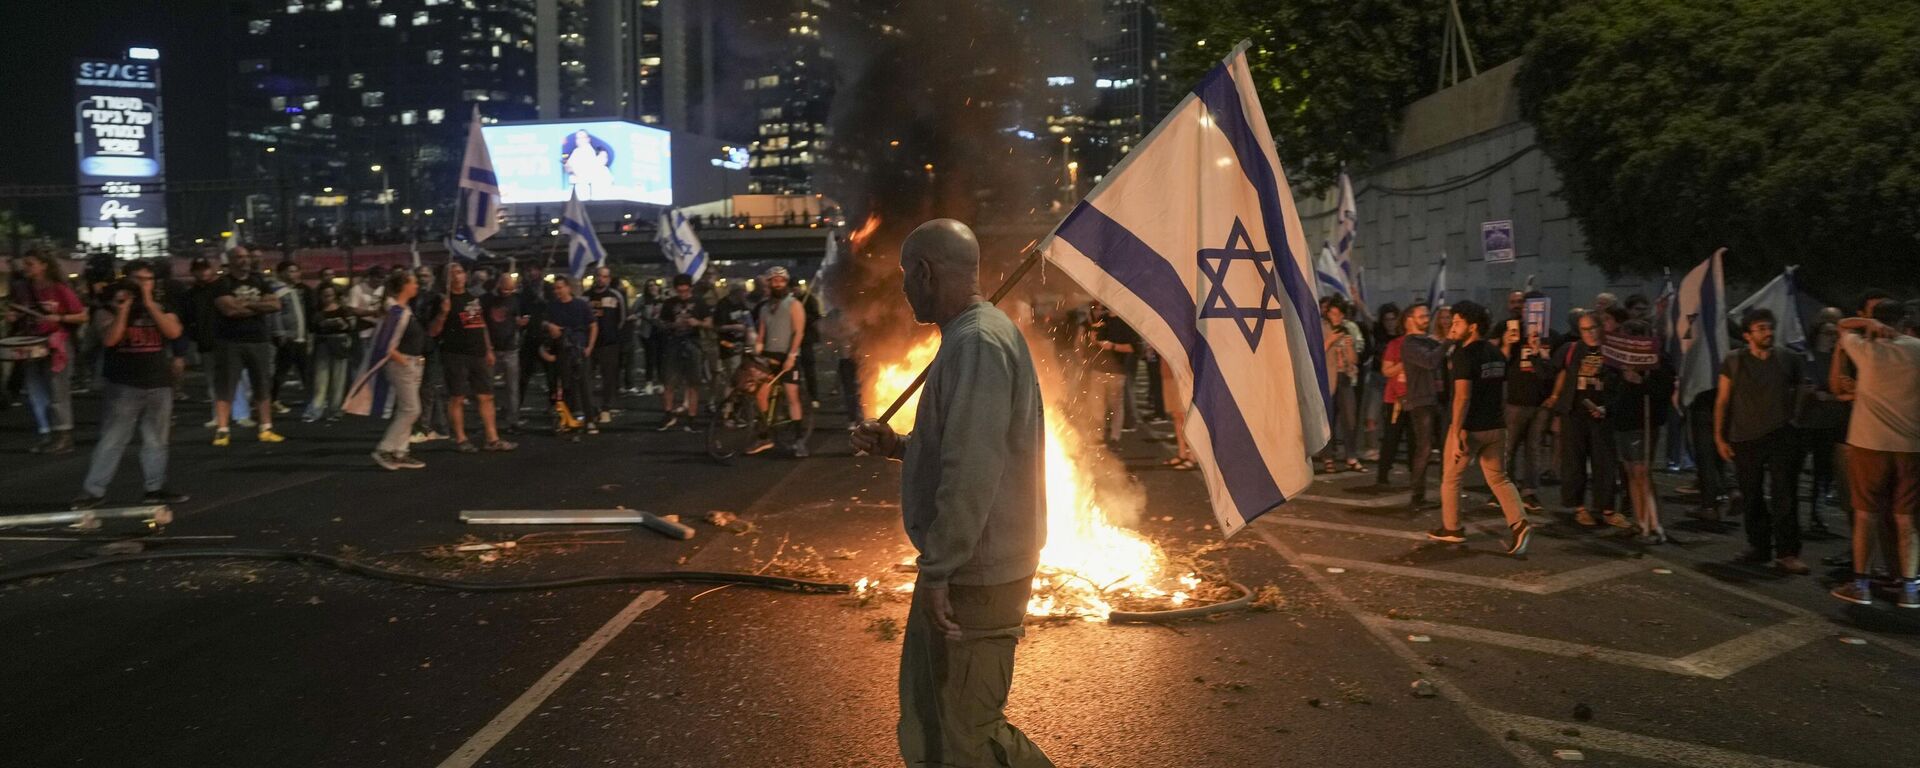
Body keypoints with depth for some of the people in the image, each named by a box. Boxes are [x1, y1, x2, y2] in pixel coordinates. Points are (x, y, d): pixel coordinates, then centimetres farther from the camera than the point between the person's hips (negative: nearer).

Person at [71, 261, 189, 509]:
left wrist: (149, 304, -12)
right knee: (111, 440, -4)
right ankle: (93, 490, 2)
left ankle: (155, 488, 15)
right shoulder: (109, 309, 2)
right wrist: (123, 309, -18)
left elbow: (174, 332, -9)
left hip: (159, 385, 3)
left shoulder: (161, 308, 10)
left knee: (156, 440, 8)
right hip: (123, 386, -3)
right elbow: (109, 339, -14)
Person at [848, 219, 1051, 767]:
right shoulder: (971, 337, 13)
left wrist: (938, 572, -22)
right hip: (962, 568, 10)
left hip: (974, 577, -10)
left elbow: (974, 472, -27)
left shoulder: (977, 343, -20)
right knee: (929, 721, 20)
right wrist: (896, 446, 13)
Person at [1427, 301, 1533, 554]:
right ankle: (1519, 524, -7)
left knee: (1451, 477, 11)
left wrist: (1456, 433, -26)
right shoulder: (1497, 353, 10)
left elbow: (1462, 396, -23)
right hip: (1495, 427, 7)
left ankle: (1451, 528, 19)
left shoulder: (1464, 355, -15)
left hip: (1469, 427, -7)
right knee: (1499, 478, 11)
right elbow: (1500, 391, 17)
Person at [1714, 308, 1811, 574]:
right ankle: (1759, 546, 22)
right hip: (1745, 440, 0)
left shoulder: (1788, 360, 5)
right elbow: (1722, 401, 4)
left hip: (1780, 436, 0)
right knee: (1752, 497, 8)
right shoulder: (1734, 362, 3)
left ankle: (1787, 553, -3)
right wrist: (1719, 437, -1)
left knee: (1784, 497, -6)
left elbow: (1801, 391, 18)